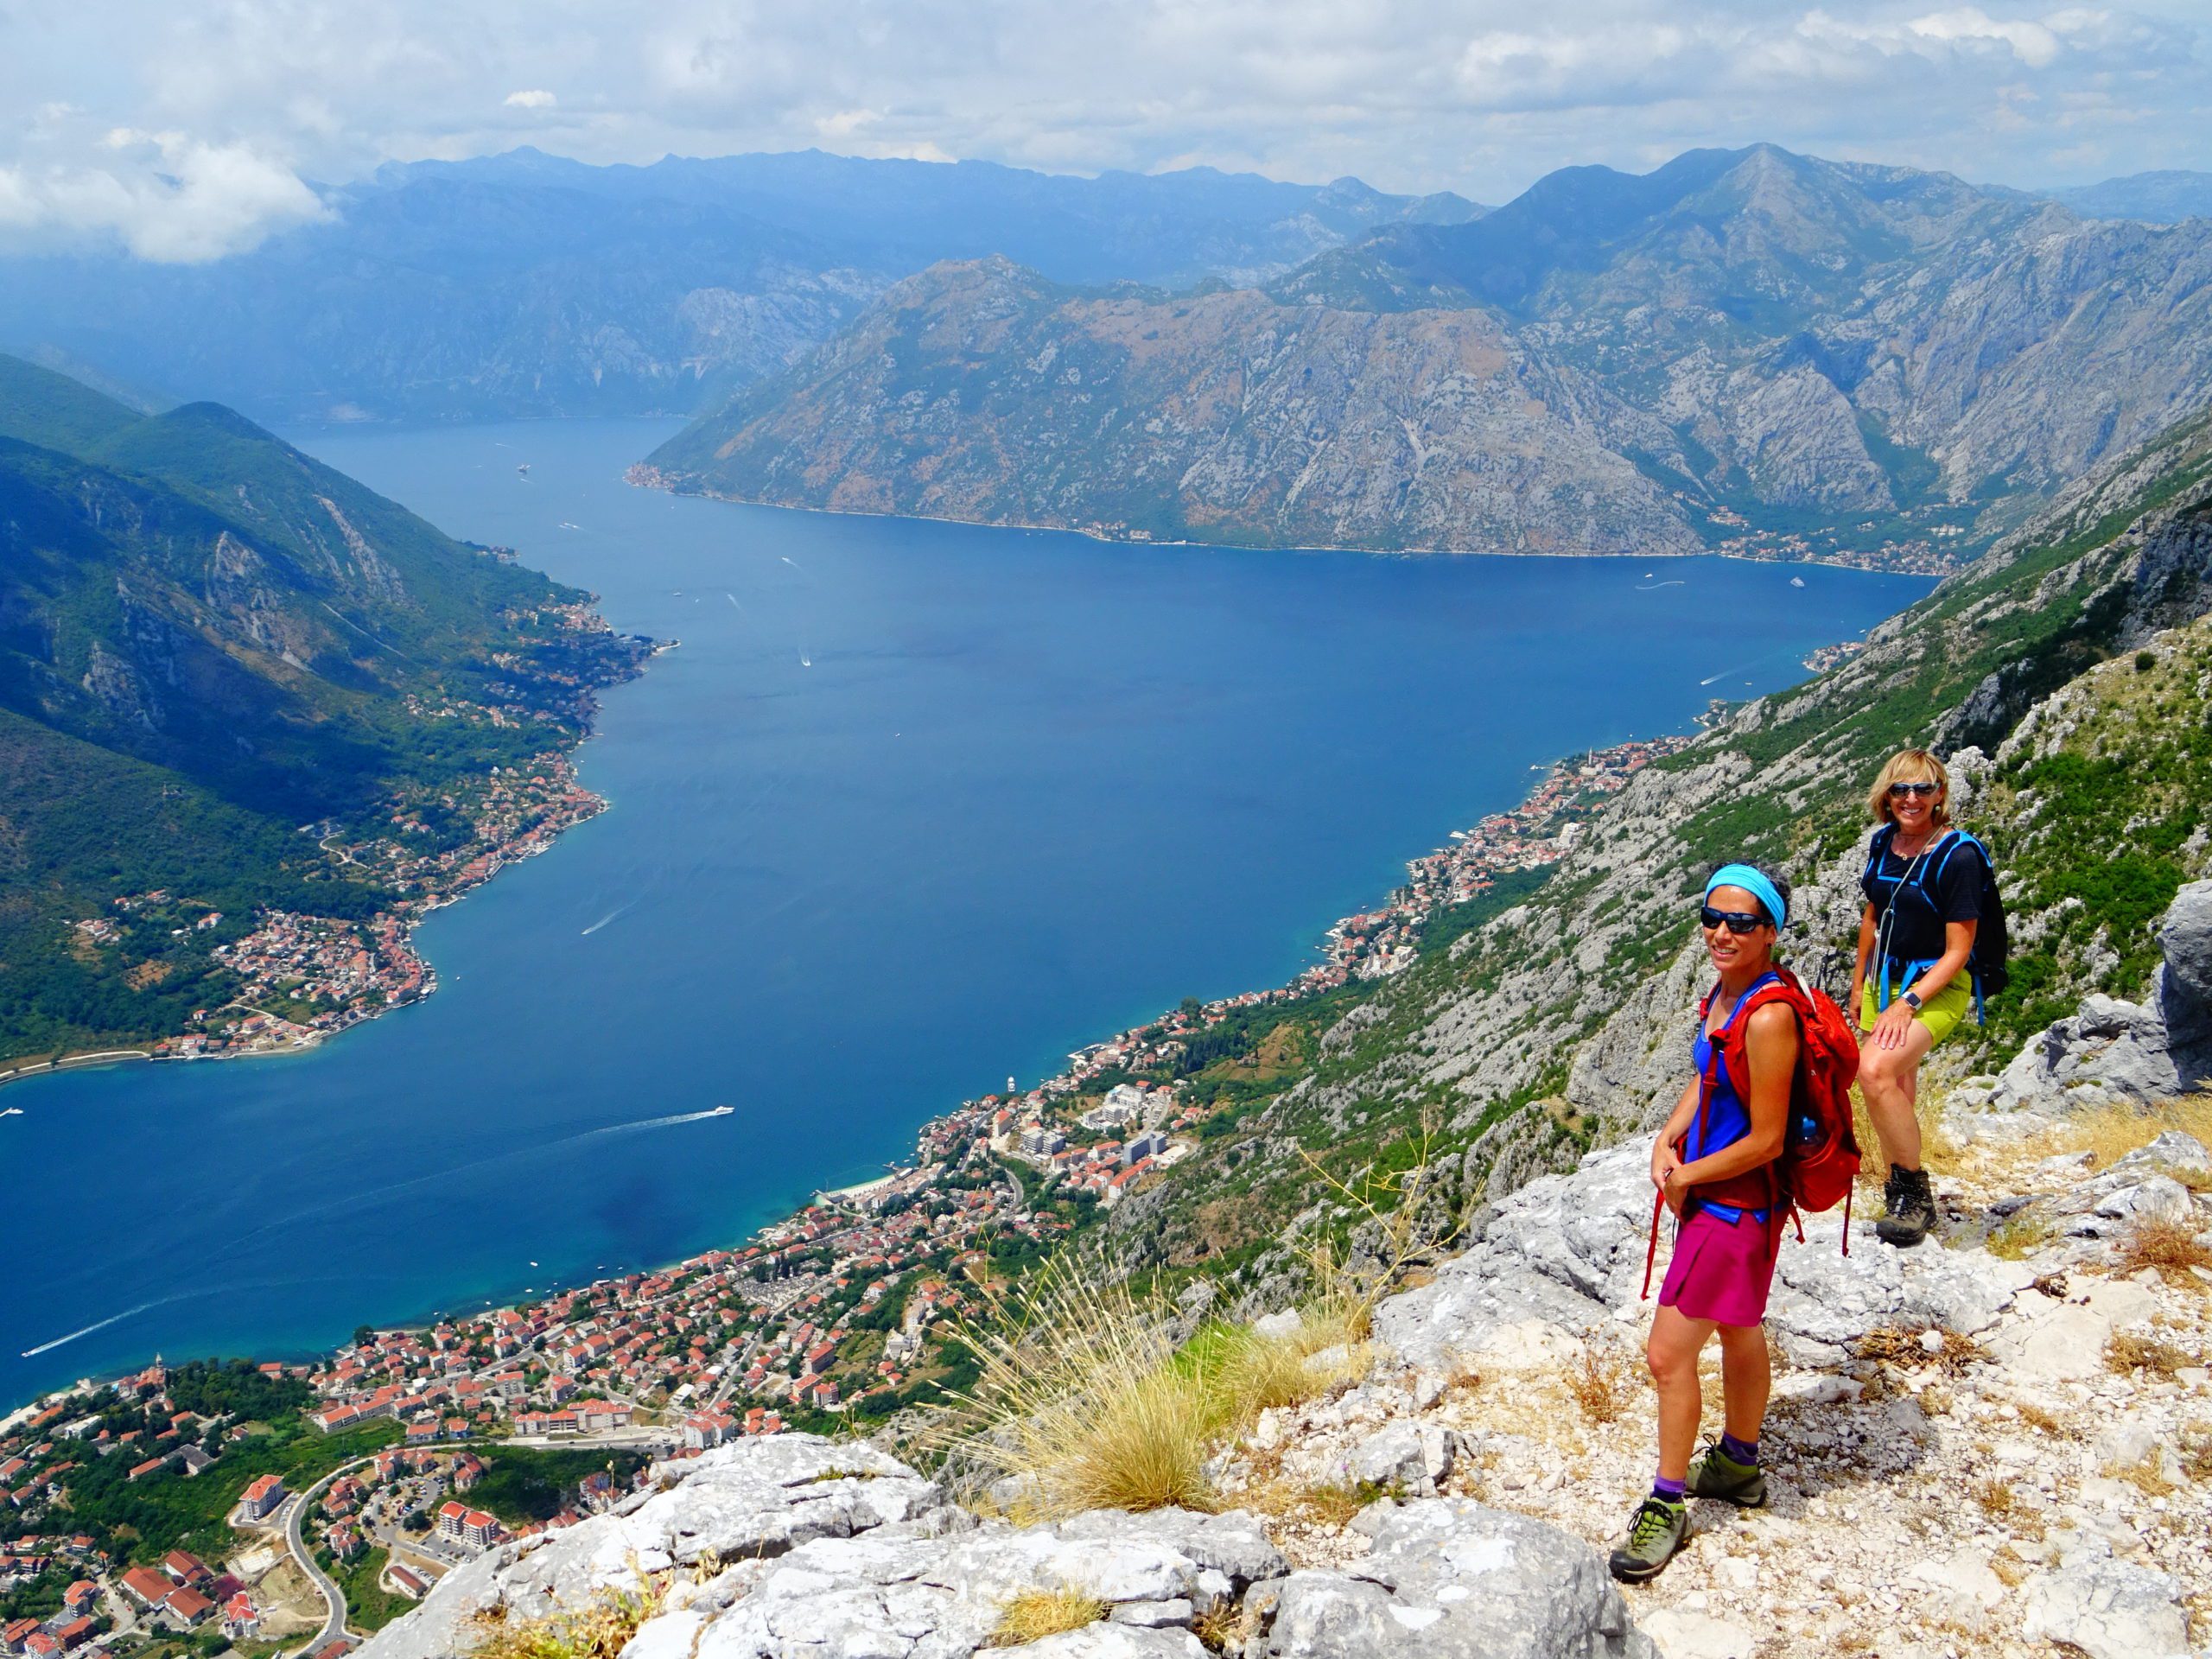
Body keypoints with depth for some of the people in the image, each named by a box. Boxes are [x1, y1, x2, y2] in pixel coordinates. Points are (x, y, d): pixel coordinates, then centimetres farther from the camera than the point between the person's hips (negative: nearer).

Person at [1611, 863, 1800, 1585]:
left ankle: (1667, 1505, 12)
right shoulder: (1725, 992, 1)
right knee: (1738, 1334, 25)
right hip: (1711, 1194, 9)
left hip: (1737, 1205, -9)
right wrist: (1666, 1144, -2)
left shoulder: (1768, 1017, -27)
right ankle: (1738, 1465, 44)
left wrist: (1687, 1175, -11)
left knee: (1668, 1354, -3)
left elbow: (1765, 1141, -23)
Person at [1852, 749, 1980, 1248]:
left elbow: (1957, 950, -16)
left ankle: (1914, 1189, -14)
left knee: (1875, 1070, -28)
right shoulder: (1884, 841, 3)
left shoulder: (1956, 856, -17)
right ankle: (1901, 1198, 29)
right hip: (1885, 982, 7)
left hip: (1936, 988, -7)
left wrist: (1908, 1003, -24)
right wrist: (1859, 982, 21)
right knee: (1895, 1093, 13)